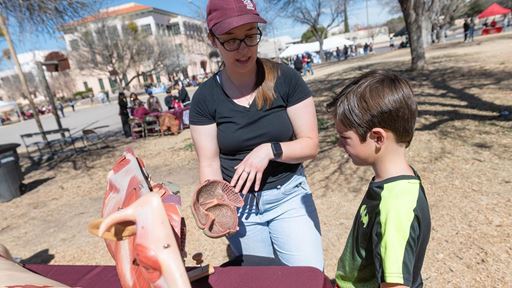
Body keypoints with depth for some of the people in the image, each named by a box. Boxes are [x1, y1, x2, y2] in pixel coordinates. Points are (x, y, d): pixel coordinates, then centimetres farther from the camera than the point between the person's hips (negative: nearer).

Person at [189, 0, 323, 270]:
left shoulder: (285, 79, -11)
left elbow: (310, 145, -9)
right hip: (239, 204, 2)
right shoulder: (205, 97, -7)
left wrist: (270, 149, -27)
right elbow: (209, 163, -7)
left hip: (289, 196, -1)